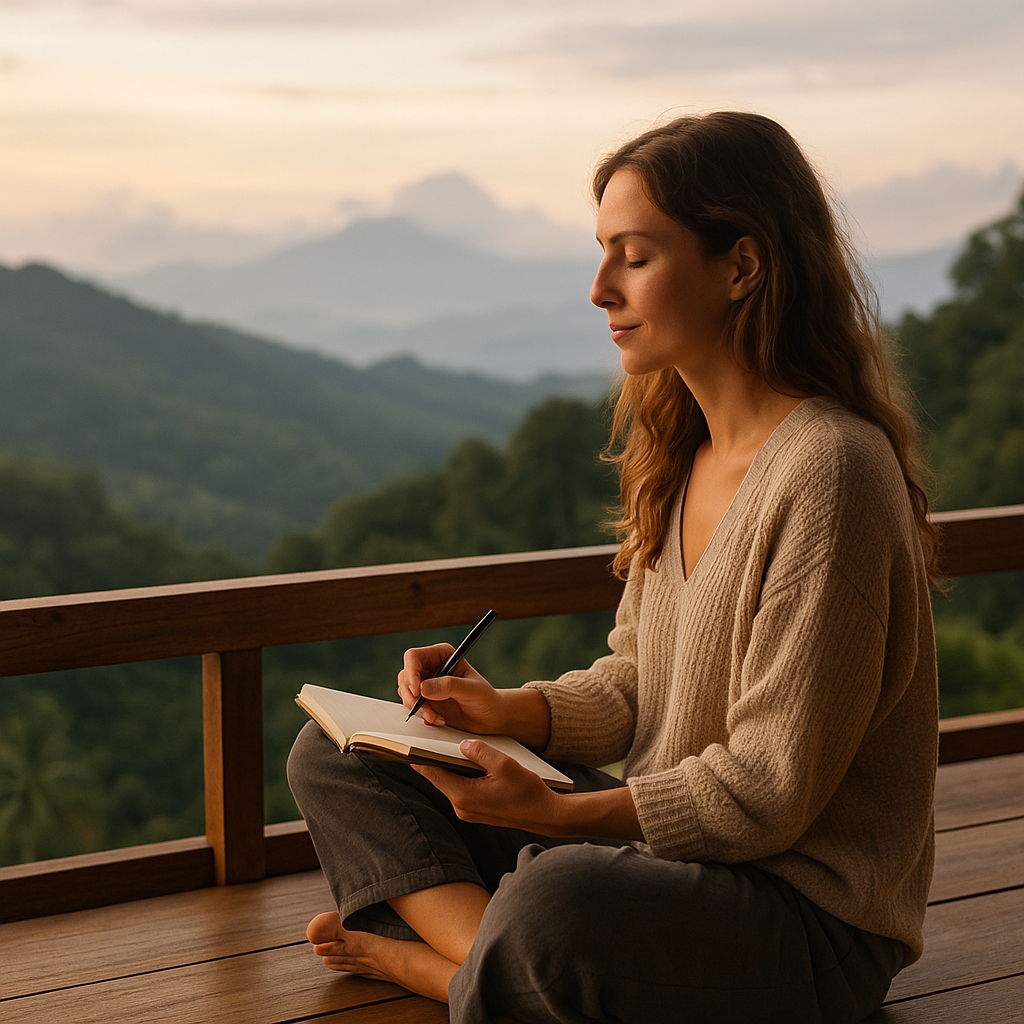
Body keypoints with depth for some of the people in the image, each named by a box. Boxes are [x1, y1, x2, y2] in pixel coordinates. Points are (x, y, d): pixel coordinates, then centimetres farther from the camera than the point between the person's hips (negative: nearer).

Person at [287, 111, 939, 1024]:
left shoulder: (828, 470, -22)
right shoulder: (678, 452, 7)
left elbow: (769, 792, -22)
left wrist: (553, 815, -24)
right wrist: (512, 711, -5)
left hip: (808, 921, -9)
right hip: (665, 838, 9)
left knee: (555, 901, -41)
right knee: (335, 756, 6)